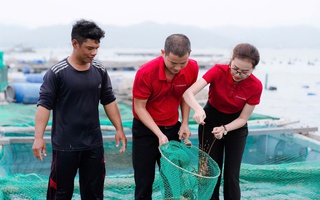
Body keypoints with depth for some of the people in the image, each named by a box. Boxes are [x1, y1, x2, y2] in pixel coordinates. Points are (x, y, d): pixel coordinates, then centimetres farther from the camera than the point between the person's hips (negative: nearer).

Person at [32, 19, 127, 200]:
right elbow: (44, 104, -11)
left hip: (94, 144, 4)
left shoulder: (100, 71, 3)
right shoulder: (57, 72, -10)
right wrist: (39, 137, -19)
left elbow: (109, 101, 11)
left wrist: (119, 129, 9)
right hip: (65, 145, -4)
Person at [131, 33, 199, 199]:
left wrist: (184, 123, -3)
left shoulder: (192, 68, -13)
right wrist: (159, 134, -22)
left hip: (173, 128, 3)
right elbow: (139, 107, -16)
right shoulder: (146, 73, -25)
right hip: (145, 129, -3)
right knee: (144, 181, 4)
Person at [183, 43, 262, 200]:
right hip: (210, 121, 0)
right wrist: (198, 109, -53)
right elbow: (188, 93, -33)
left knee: (232, 177, -1)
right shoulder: (218, 71, -24)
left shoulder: (255, 86, -21)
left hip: (235, 127, 0)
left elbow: (243, 118, -13)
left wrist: (224, 129, -30)